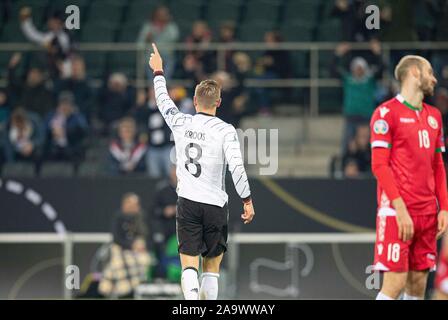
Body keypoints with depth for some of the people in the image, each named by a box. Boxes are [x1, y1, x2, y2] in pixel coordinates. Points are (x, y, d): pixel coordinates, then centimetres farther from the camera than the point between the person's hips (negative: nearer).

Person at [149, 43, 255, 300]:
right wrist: (248, 201, -9)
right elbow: (237, 167, -17)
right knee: (212, 267, 10)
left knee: (189, 265, -3)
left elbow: (164, 101, 20)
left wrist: (158, 72, 35)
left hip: (187, 202, 2)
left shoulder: (181, 123, 1)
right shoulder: (225, 131, -9)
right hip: (215, 204, -2)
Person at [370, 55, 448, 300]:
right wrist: (400, 207, -18)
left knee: (418, 281, 4)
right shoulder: (387, 113, -4)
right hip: (397, 212, -7)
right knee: (395, 282, -13)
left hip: (428, 213, 7)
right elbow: (379, 165, -10)